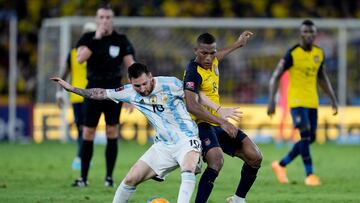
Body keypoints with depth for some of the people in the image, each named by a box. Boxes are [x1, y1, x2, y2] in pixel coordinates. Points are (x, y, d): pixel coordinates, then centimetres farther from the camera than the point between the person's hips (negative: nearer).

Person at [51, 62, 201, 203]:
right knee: (131, 179, 0)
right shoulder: (130, 92, -3)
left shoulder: (170, 84, -15)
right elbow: (102, 93, 8)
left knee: (187, 171, -35)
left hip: (186, 140, -5)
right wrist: (71, 88, 8)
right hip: (163, 145, 5)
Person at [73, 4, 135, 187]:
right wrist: (96, 39, -19)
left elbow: (131, 66, 1)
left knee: (112, 133, -1)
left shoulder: (121, 40, 1)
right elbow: (80, 58, -16)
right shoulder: (88, 38, 2)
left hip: (114, 92, 0)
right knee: (88, 134, -1)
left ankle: (109, 177, 7)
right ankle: (83, 177, 4)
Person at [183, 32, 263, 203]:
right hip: (202, 124, -9)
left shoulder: (212, 62, 5)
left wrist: (237, 45, 43)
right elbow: (191, 106, -33)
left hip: (219, 123, 9)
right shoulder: (193, 72, -22)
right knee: (216, 160, -34)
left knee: (255, 157, 4)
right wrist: (222, 122, -35)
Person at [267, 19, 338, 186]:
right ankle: (309, 175, -13)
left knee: (310, 138, 6)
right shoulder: (292, 54, -12)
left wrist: (333, 99, 14)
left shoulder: (319, 53, 6)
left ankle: (281, 165, 22)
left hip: (312, 102, 7)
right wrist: (271, 100, -18)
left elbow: (322, 78, 19)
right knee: (305, 134, -18)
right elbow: (275, 77, -10)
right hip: (296, 100, -6)